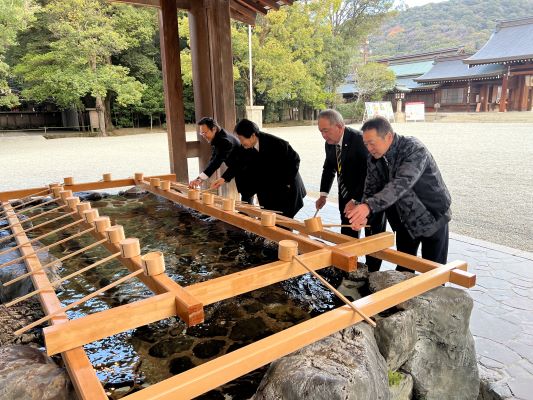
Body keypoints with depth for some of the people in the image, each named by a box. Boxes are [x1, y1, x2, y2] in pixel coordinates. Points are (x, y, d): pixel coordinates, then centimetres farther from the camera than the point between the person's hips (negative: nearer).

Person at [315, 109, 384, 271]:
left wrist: (355, 200, -30)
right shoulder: (330, 143, 0)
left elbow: (369, 174, -26)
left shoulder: (359, 140, -23)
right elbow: (328, 169, 14)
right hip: (347, 198, 7)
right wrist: (323, 194, 3)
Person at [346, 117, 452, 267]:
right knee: (403, 270, 14)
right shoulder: (374, 159, -6)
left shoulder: (414, 149, -27)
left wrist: (369, 206, -54)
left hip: (432, 218, -5)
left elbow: (402, 183, -42)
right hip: (405, 221, 6)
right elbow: (371, 189, -2)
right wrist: (362, 213, -23)